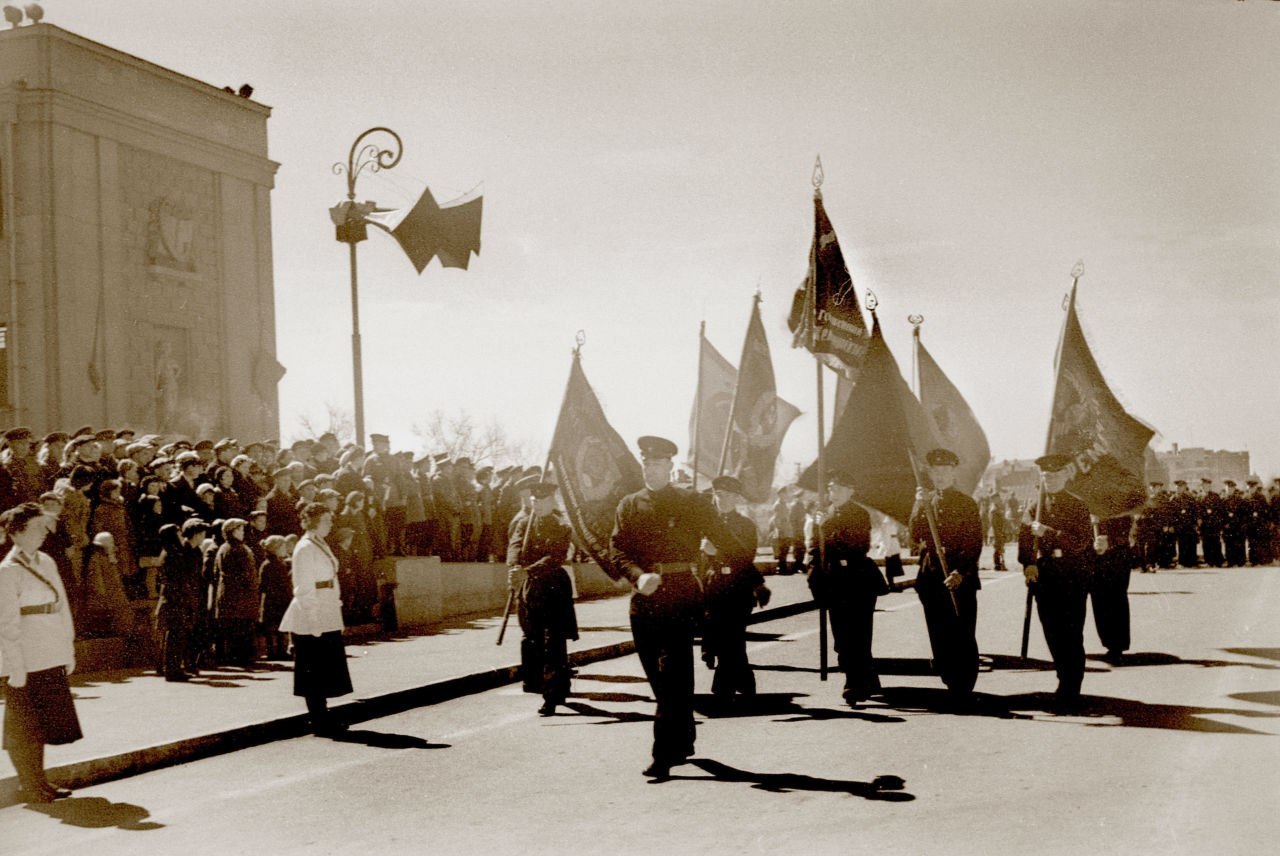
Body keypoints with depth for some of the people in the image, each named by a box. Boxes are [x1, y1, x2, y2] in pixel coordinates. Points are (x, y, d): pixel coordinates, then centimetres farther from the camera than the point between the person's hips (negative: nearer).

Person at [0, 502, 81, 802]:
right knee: (25, 727, 3)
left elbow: (62, 607, 15)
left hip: (52, 659, 7)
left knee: (42, 724, 13)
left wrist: (68, 650, 11)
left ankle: (39, 782, 22)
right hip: (27, 662, -7)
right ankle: (30, 786, 12)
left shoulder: (45, 562, 11)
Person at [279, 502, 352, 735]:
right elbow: (304, 588, -16)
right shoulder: (305, 548, -13)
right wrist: (314, 622, -19)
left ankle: (323, 717, 18)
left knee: (327, 669, 12)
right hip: (312, 619, -9)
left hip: (327, 617, 9)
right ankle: (319, 720, 1)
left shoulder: (321, 546, 15)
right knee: (314, 671, -3)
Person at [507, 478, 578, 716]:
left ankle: (552, 696, -9)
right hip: (528, 589, 5)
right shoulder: (523, 521, 8)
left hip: (554, 588, -4)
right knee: (532, 639, 10)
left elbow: (555, 558, -17)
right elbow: (515, 546, -8)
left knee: (553, 643, -8)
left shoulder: (561, 527, -4)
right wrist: (515, 568, -29)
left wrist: (527, 572, -31)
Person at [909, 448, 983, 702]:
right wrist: (921, 507, -12)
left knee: (962, 636, -5)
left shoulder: (967, 503, 1)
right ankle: (951, 684, 14)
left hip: (961, 579, -4)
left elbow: (975, 544, -4)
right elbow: (916, 536, 1)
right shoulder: (924, 501, 13)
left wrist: (961, 574, -16)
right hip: (931, 577, 4)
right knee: (939, 637, 5)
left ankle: (964, 688, -1)